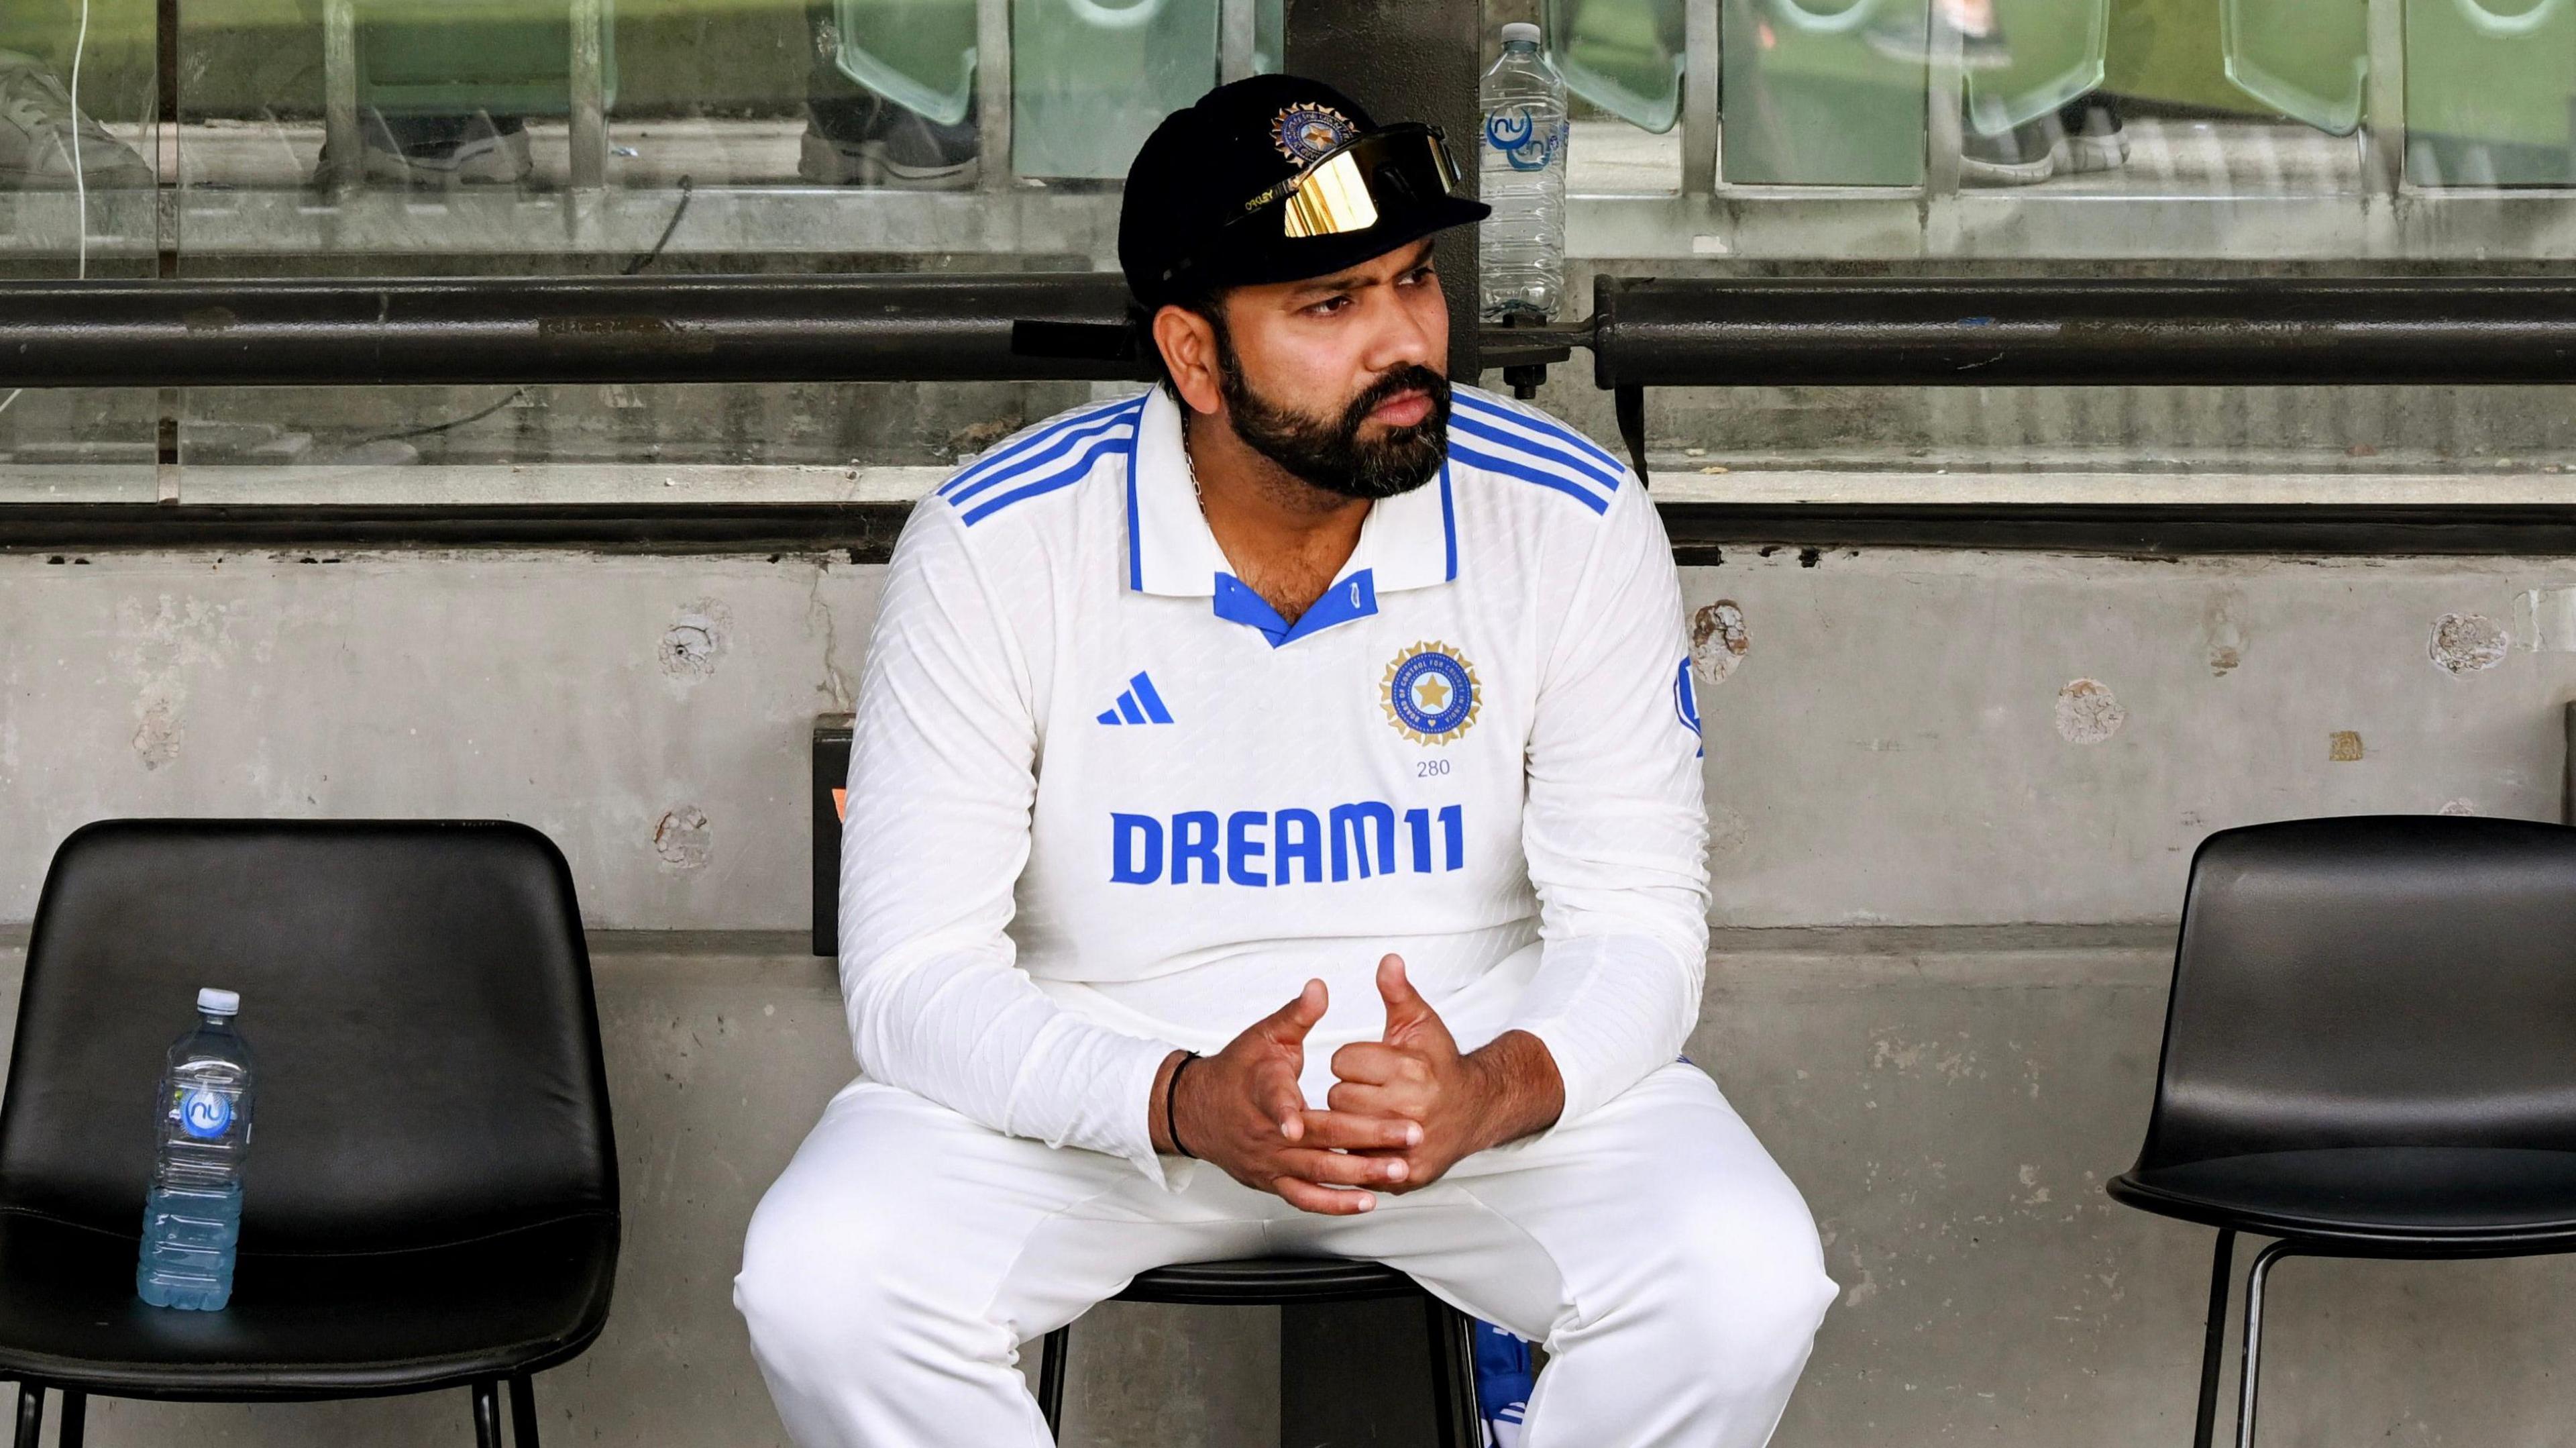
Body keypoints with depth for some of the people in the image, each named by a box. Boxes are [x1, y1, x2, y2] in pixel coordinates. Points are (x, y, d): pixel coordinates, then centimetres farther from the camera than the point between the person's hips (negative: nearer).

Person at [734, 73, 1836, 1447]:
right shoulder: (992, 547, -14)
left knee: (1744, 1284, -27)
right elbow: (914, 974, -15)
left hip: (1487, 1068, 1)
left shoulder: (1573, 523, -11)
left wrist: (1494, 1093, -32)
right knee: (821, 1282, -27)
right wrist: (1182, 1105, -34)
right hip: (1095, 1079, 0)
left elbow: (1636, 924, -8)